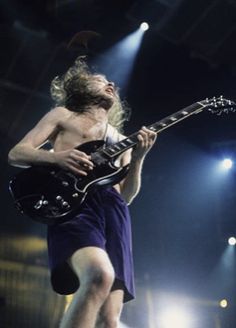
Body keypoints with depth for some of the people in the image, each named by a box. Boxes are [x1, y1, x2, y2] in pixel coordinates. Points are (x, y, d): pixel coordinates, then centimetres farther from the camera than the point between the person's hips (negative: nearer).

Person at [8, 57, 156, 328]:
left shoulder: (121, 139, 33)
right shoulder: (63, 115, 22)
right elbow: (16, 154, 12)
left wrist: (138, 158, 5)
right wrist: (56, 157, -8)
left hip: (115, 212, 5)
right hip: (73, 203, -4)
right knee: (100, 275, -36)